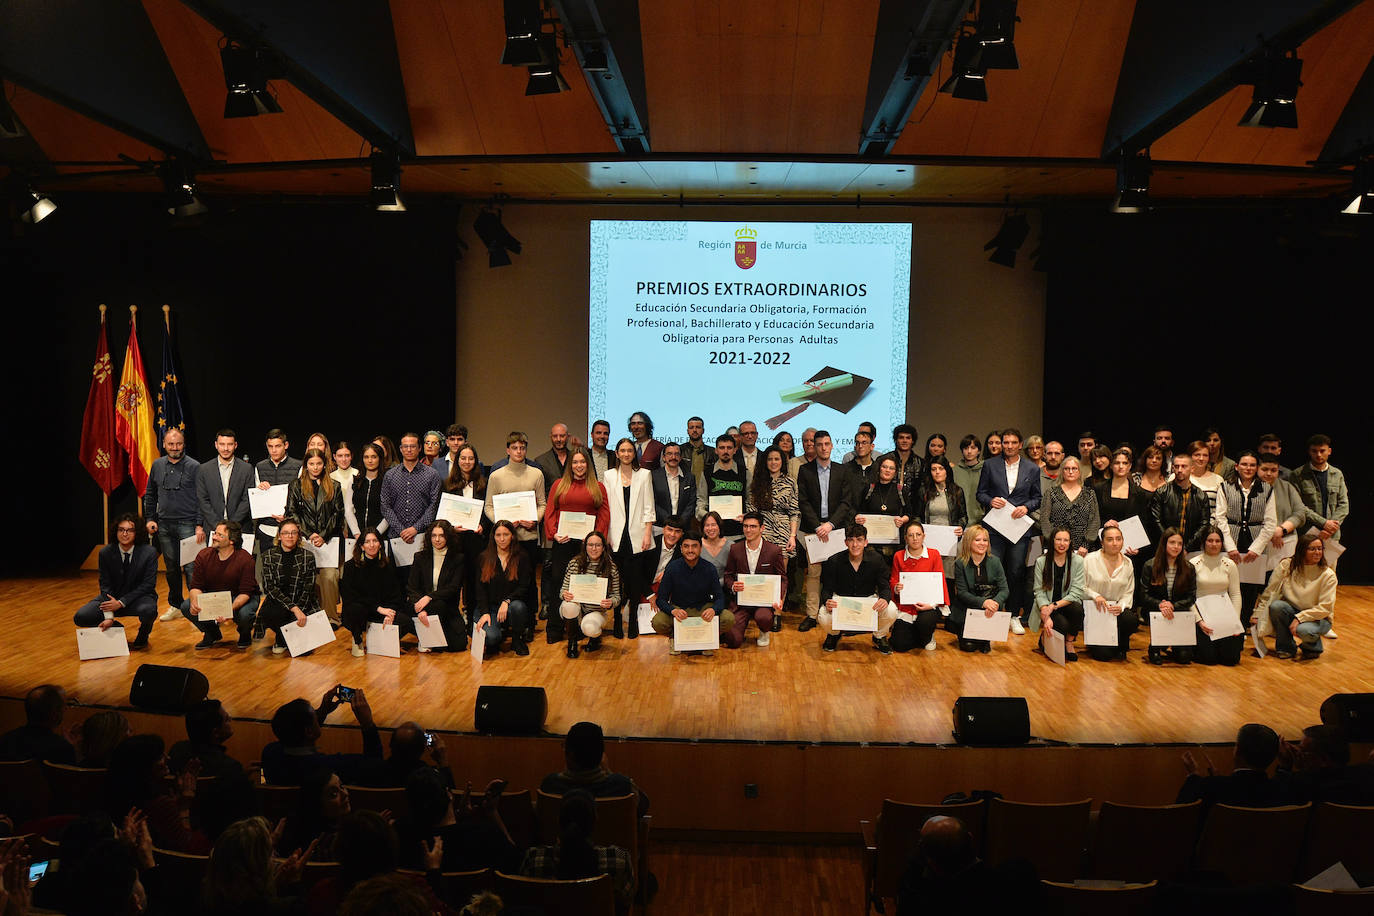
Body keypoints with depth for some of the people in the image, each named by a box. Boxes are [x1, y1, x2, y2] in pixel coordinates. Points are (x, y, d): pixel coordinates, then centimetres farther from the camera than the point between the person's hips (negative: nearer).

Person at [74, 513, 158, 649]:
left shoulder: (149, 553, -13)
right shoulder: (105, 553, -6)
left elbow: (148, 584, -14)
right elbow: (105, 585, -7)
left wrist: (121, 603, -21)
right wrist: (109, 616, -18)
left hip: (139, 597, -3)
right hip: (113, 597, 3)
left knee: (148, 611, -37)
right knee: (80, 617, -15)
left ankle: (142, 637, -2)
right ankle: (116, 628, 12)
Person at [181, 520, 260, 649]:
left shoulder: (245, 559, -21)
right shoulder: (203, 555, -10)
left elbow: (245, 593, -23)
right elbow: (196, 586, -9)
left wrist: (230, 609, -41)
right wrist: (194, 602, -33)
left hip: (240, 599, -4)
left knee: (244, 614, -36)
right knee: (186, 607, -19)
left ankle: (245, 634, 4)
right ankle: (212, 634, 9)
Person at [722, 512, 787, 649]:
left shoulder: (774, 551, -1)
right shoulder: (735, 549, 4)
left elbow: (782, 578, 4)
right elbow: (728, 575, 11)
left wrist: (779, 599, -14)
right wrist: (733, 586, -12)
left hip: (764, 599, -1)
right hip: (740, 601, 1)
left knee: (763, 617, -36)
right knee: (733, 640, -16)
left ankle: (764, 633, 3)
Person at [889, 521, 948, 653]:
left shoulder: (934, 554, -3)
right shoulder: (899, 556, 1)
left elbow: (940, 582, -3)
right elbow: (893, 581, 10)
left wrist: (932, 604, -18)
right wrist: (896, 588, -16)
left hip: (928, 605, -1)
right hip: (905, 606, 1)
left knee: (925, 621, -35)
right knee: (899, 646, -12)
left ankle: (929, 638, 5)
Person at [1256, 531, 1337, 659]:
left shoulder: (1328, 575, -12)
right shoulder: (1286, 566, -7)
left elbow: (1325, 608, -13)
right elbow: (1269, 592, -4)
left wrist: (1299, 618, -22)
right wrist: (1258, 614, -11)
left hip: (1318, 618, -3)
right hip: (1291, 611, 3)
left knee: (1303, 630, -35)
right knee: (1276, 606, -30)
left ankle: (1313, 648, 4)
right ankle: (1286, 647, -8)